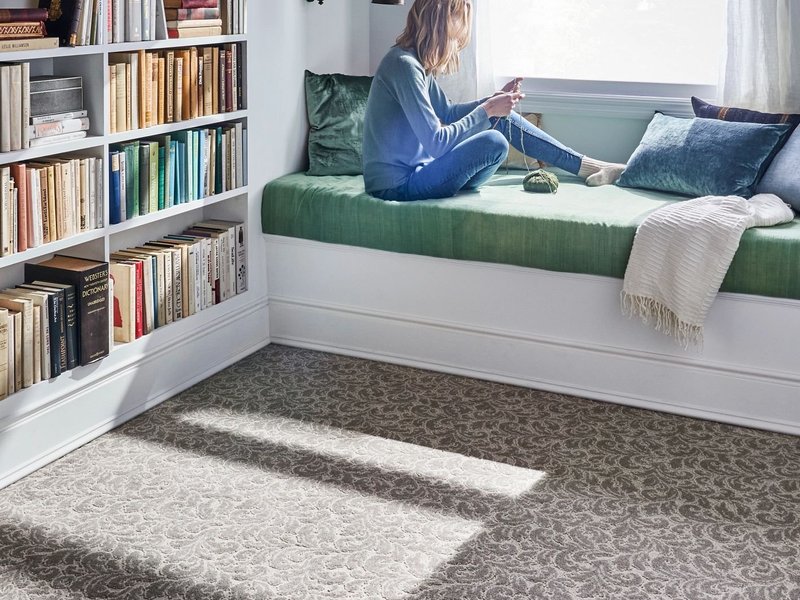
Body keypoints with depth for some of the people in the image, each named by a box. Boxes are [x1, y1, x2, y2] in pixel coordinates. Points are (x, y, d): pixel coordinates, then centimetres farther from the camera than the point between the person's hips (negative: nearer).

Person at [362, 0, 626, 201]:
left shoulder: (418, 62, 7)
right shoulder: (404, 65, -23)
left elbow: (447, 113, 21)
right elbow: (436, 142, -26)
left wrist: (495, 99, 10)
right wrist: (487, 110, -17)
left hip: (415, 169, 10)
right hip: (398, 185, -10)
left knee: (504, 119, 6)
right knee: (494, 142, -24)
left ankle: (587, 166, 12)